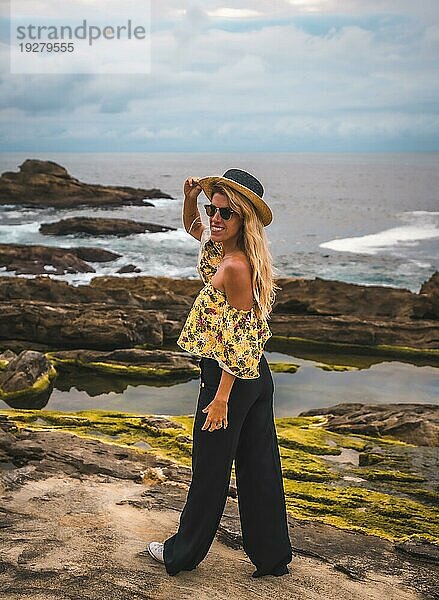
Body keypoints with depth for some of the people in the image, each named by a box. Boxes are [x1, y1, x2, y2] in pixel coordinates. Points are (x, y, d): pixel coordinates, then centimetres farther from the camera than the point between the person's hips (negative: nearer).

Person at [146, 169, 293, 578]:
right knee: (258, 468, 14)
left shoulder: (235, 266, -20)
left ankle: (183, 554, 26)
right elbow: (193, 228, 25)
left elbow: (240, 340, -21)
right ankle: (272, 556, 24)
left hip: (229, 375, -9)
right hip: (258, 376, 9)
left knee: (210, 468, 7)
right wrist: (190, 198, 5)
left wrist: (221, 397, -19)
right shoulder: (225, 249, 6)